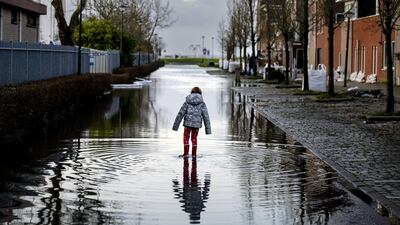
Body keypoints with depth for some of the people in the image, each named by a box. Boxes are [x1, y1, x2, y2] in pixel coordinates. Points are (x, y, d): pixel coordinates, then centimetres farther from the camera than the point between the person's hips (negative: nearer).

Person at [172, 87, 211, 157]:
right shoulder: (202, 104, 2)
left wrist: (175, 125, 5)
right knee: (194, 138, 18)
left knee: (186, 138, 13)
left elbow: (180, 114, 1)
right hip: (197, 124, 1)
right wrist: (208, 129, 5)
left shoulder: (187, 102, 3)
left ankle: (186, 153, 1)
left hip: (187, 123, -1)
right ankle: (194, 154, 19)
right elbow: (206, 116, 0)